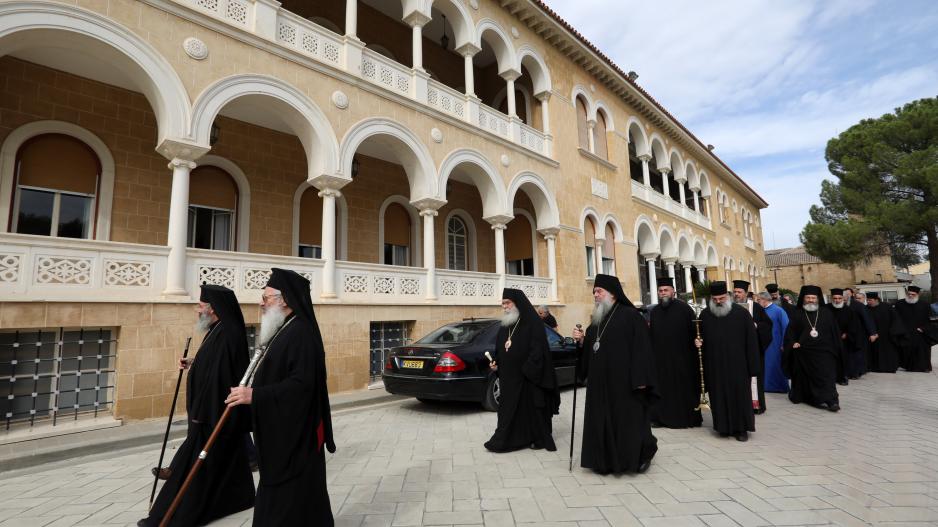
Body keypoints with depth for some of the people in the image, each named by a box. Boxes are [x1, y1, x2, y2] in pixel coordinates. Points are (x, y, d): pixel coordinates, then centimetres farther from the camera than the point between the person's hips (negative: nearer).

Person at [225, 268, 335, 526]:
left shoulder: (300, 333, -21)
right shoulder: (286, 330, 12)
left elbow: (301, 383, -28)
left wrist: (255, 395, -24)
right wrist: (252, 389, 11)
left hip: (295, 435, -10)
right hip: (283, 431, 10)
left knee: (292, 499, 3)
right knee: (279, 497, 21)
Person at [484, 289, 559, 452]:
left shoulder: (533, 323, -11)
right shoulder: (505, 324, 10)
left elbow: (538, 350, -14)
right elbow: (499, 348, 17)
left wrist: (527, 370, -18)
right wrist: (496, 362, 1)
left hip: (527, 377, -6)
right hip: (508, 376, 6)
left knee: (531, 406, 6)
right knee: (509, 408, 11)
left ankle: (539, 438, 23)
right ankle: (505, 439, 24)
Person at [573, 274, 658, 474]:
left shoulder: (630, 315, -9)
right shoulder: (597, 319, 14)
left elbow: (641, 347, -14)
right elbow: (589, 349, 19)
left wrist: (640, 379, -20)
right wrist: (582, 341, -1)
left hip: (624, 381, -7)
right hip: (600, 382, 7)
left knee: (629, 420, 3)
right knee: (603, 421, 10)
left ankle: (643, 454, 25)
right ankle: (608, 459, 23)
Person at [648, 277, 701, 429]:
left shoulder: (683, 308, -5)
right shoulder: (655, 311, 8)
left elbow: (694, 331, -6)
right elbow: (651, 335, 9)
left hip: (682, 358, -4)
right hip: (661, 358, 4)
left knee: (684, 388, 7)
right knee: (663, 388, 9)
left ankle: (688, 418, 20)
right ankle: (662, 417, 17)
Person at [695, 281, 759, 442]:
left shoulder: (741, 313, -5)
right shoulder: (705, 315, 4)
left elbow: (751, 340, -5)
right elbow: (700, 336, 16)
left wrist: (752, 366, -8)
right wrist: (698, 341, -8)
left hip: (737, 364, -2)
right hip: (714, 365, 3)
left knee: (740, 395, 5)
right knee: (719, 396, 8)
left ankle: (741, 428, 18)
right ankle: (724, 426, 22)